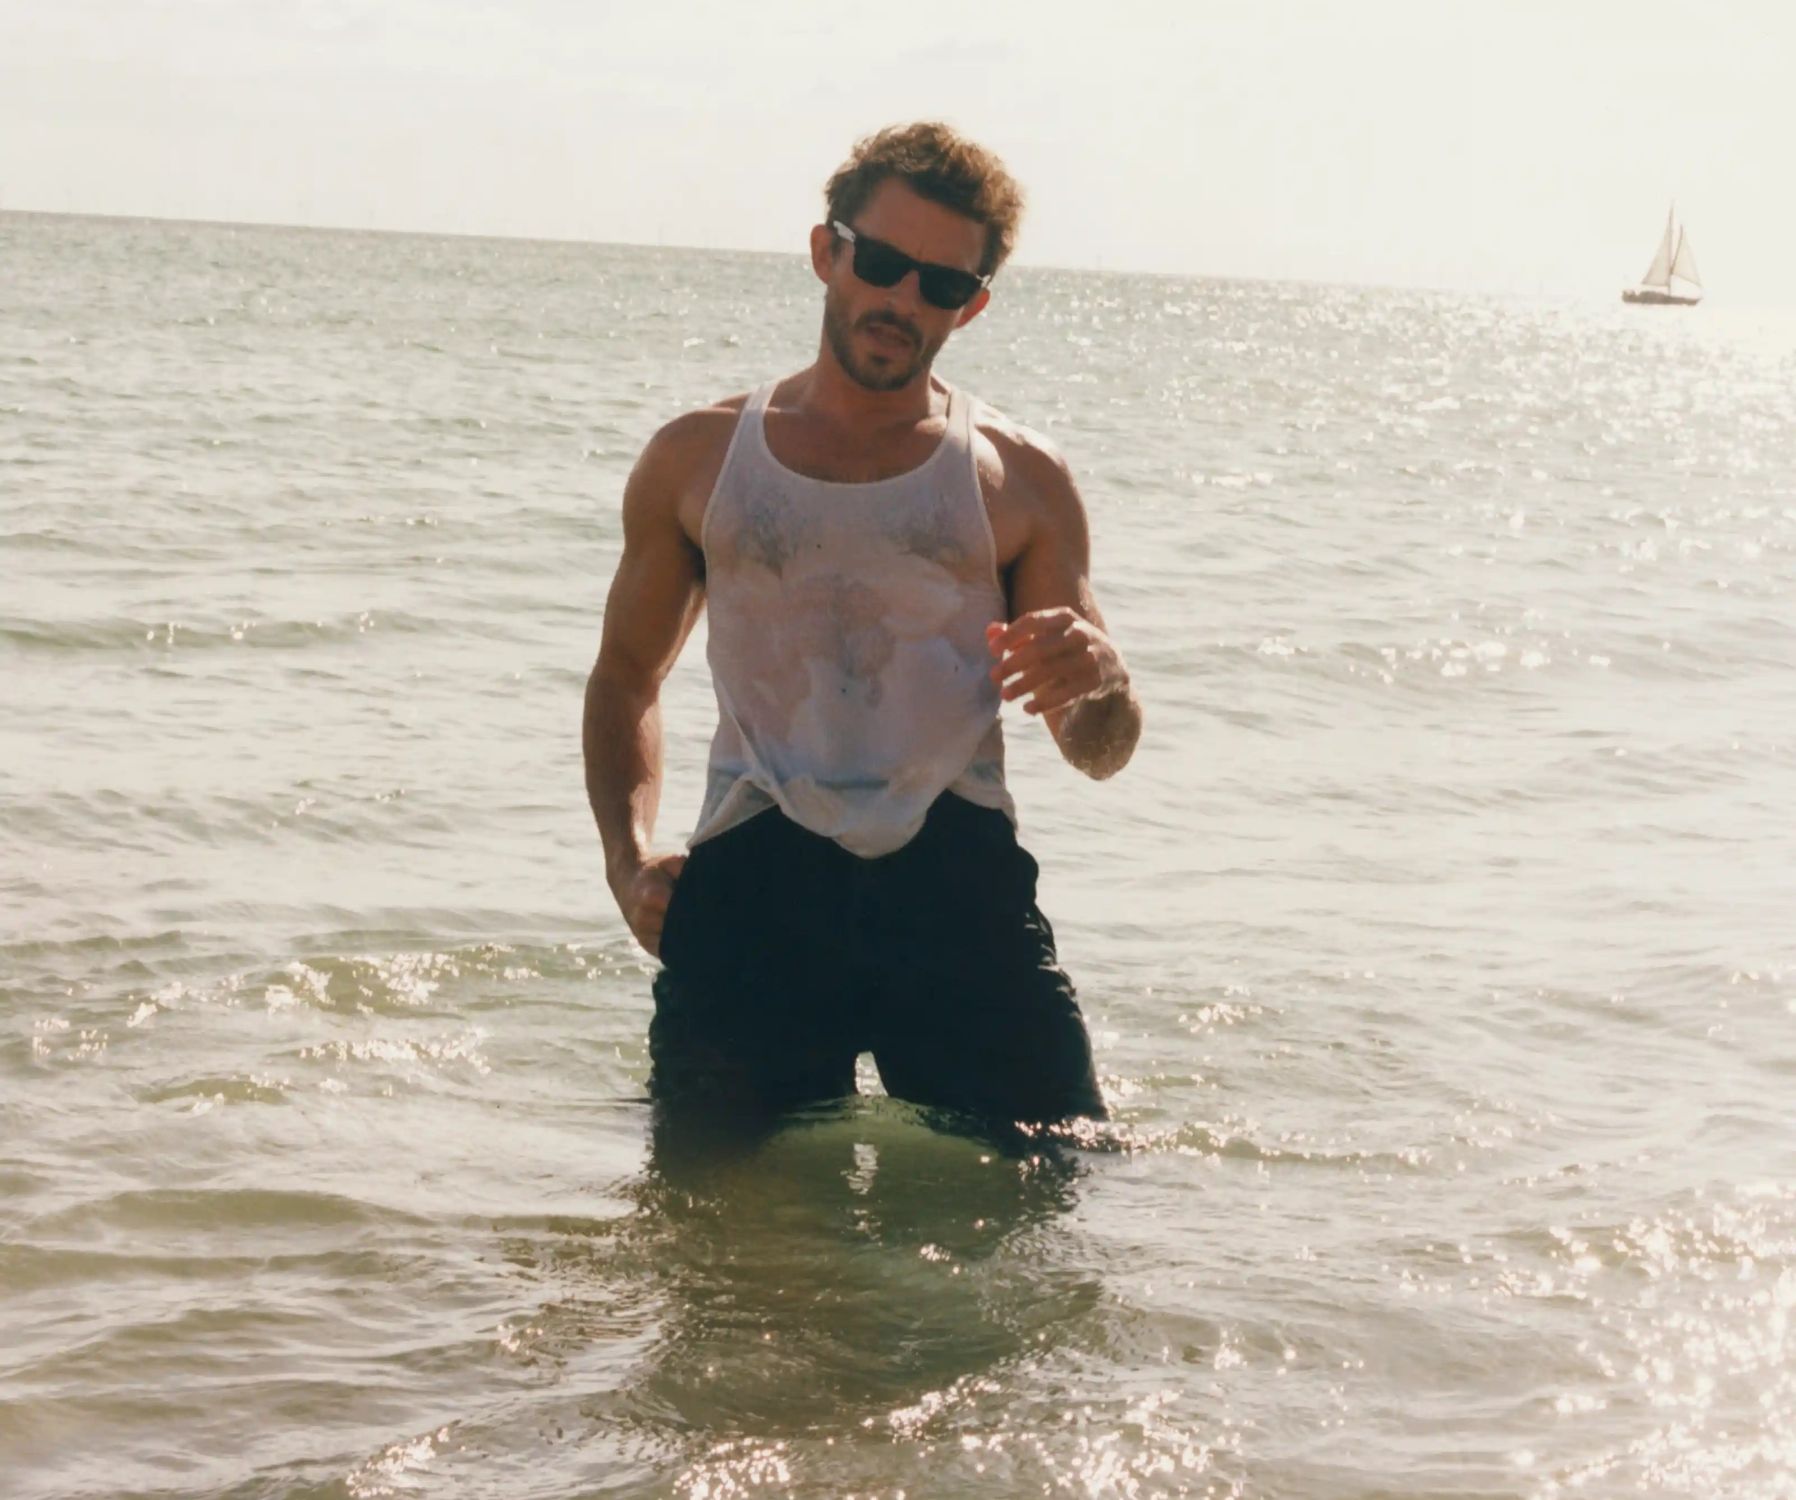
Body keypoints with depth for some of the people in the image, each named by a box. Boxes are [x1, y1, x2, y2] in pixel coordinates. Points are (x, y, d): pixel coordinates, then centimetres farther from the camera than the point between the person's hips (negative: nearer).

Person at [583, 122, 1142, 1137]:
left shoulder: (1020, 482, 16)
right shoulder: (698, 462, 18)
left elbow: (1101, 753, 15)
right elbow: (627, 680, 27)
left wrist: (1098, 681, -11)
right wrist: (629, 858, 9)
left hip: (956, 877, 0)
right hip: (750, 882, 0)